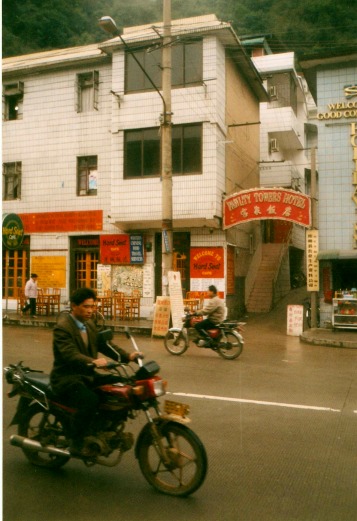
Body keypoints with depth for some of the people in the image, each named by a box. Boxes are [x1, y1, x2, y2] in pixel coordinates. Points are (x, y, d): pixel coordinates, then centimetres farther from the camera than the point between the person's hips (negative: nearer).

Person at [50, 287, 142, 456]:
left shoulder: (90, 325, 12)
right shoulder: (62, 327, -15)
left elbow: (104, 344, 5)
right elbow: (70, 354, -29)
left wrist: (127, 356, -11)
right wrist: (93, 362, -47)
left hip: (87, 374, 8)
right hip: (66, 378, -8)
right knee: (90, 400, -34)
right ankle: (76, 444, -16)